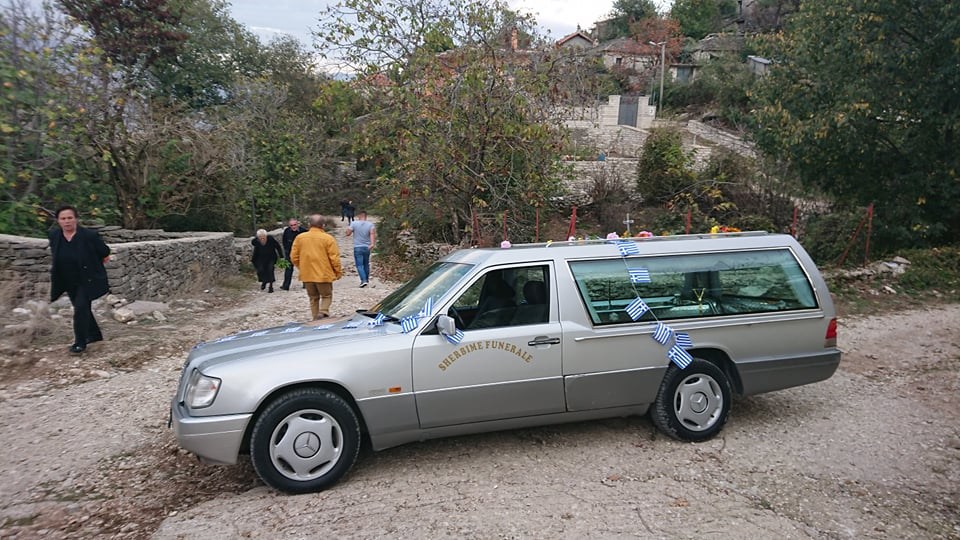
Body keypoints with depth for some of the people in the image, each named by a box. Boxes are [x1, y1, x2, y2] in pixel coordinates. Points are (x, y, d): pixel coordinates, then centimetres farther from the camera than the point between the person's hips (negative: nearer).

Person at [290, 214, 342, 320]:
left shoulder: (299, 238, 0)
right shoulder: (328, 238, -10)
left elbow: (294, 257, 4)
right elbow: (334, 258, -10)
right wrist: (338, 272, 3)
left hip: (307, 275, 3)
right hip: (324, 274, -3)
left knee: (313, 298, 17)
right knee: (326, 296, 11)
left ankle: (316, 318, 17)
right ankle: (323, 313, -11)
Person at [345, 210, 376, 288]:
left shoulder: (354, 223, -7)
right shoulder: (370, 225, -2)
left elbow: (348, 233, 0)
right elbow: (372, 232, -19)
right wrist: (372, 244, -27)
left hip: (357, 248, -3)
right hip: (367, 247, 3)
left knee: (359, 265, -2)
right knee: (366, 264, 18)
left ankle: (364, 280, -17)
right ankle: (367, 279, 28)